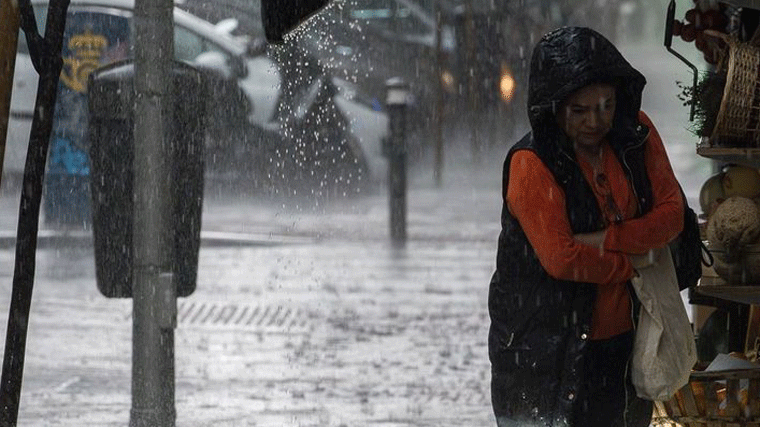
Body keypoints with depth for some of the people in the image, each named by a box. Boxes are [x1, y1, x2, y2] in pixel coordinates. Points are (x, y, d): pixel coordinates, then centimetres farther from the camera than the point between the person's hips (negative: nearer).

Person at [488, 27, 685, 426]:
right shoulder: (530, 163, -17)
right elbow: (560, 258, -22)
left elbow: (671, 213, -3)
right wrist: (630, 262, -9)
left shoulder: (636, 133, 0)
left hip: (622, 335, 5)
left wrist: (605, 241, -16)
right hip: (544, 345, -5)